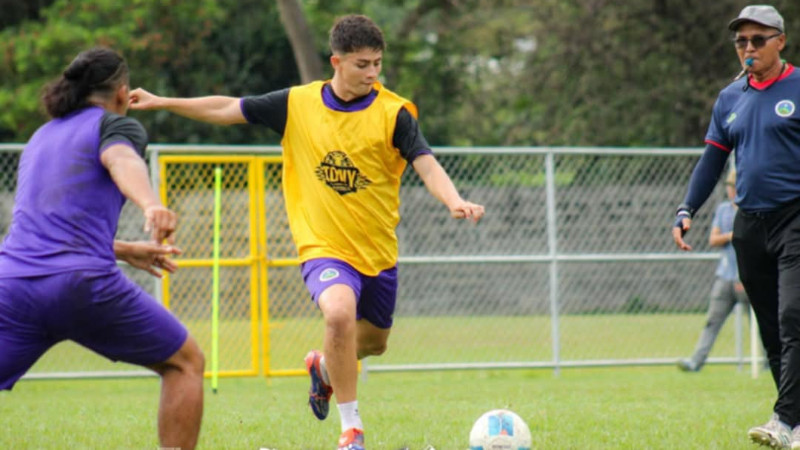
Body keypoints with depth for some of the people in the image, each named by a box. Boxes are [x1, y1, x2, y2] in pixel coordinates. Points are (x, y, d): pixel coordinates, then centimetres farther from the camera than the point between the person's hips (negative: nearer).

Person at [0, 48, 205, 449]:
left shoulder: (40, 137, 29)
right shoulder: (117, 125, 10)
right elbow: (122, 161, -16)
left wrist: (126, 251, 53)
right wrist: (151, 205, -36)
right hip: (81, 283, -5)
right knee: (185, 363, 15)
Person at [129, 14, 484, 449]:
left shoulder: (393, 112, -10)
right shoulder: (297, 104, -6)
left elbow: (427, 166, -18)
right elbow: (228, 110, 4)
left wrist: (454, 201, -38)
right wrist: (161, 103, 3)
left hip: (379, 250, 2)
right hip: (323, 246, -2)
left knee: (374, 340, 20)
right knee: (339, 313, -32)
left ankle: (324, 366, 57)